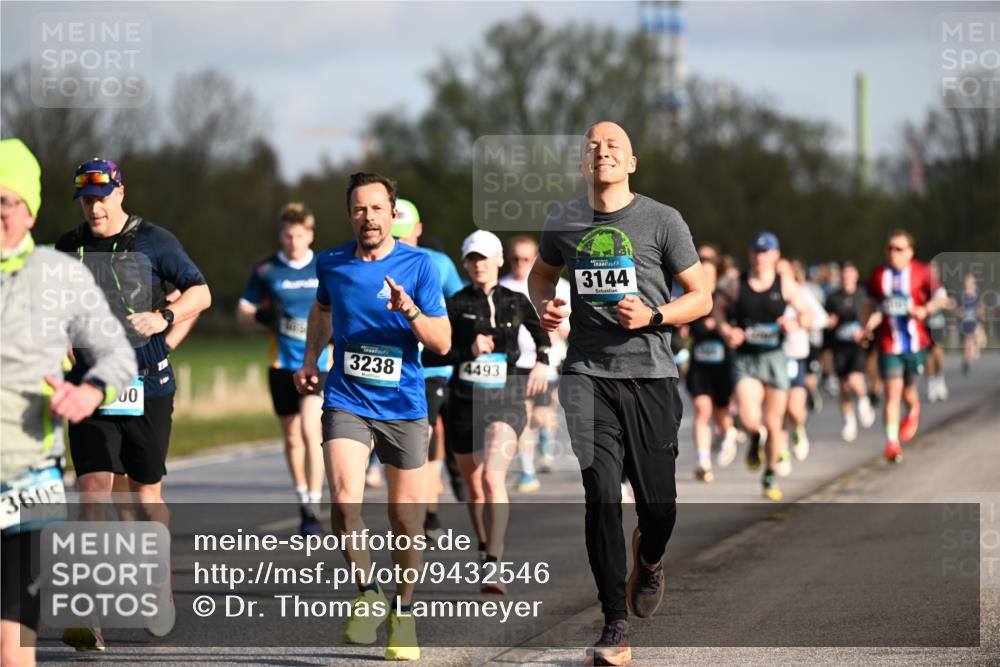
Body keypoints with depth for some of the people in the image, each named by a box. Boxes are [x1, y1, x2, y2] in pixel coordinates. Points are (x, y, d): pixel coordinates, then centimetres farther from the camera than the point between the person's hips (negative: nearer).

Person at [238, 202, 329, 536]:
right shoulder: (266, 270, 2)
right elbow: (242, 313, 7)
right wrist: (262, 316, -14)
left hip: (318, 362, -2)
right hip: (281, 364, 2)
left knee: (310, 430, -18)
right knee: (292, 437, 10)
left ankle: (314, 510, -16)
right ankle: (303, 504, 27)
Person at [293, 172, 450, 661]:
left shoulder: (418, 266, -5)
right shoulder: (331, 264, 2)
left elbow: (442, 343, -5)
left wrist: (410, 312, -22)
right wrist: (311, 358, 12)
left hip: (403, 406, -1)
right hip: (346, 401, 1)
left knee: (405, 515, 5)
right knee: (344, 500, -19)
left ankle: (403, 611, 26)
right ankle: (368, 596, 2)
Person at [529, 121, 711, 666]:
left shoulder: (662, 221, 1)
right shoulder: (562, 223, 8)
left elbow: (701, 297, 5)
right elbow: (541, 273, 29)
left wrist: (653, 315, -13)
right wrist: (544, 306, 6)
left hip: (650, 375, -1)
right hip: (587, 374, 1)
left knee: (658, 505, 1)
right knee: (601, 493, -13)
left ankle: (647, 559, 40)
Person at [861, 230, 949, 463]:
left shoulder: (921, 272, -2)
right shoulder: (878, 275, 5)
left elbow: (941, 297, -1)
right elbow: (872, 305, 18)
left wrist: (925, 309, -20)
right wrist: (867, 327, 5)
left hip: (915, 343, -1)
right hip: (888, 345, 1)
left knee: (908, 391, 11)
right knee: (892, 391, -10)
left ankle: (913, 411, 48)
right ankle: (892, 442, -8)